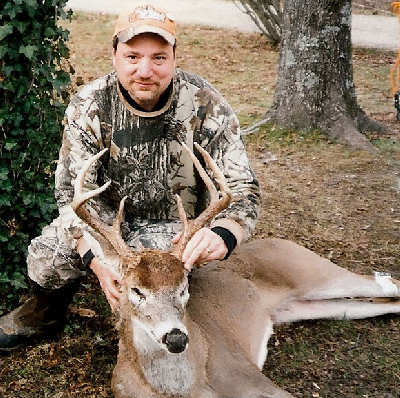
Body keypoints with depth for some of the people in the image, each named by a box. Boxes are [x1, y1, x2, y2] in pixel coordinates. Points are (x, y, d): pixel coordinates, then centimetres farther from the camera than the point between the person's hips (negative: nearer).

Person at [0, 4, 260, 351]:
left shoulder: (206, 108, -21)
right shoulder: (89, 106, -16)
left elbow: (245, 190, -23)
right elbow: (73, 191, -18)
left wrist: (222, 235, -48)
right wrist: (96, 259, -38)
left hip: (173, 222, -1)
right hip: (108, 214, 2)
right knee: (45, 257, -21)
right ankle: (46, 312, 17)